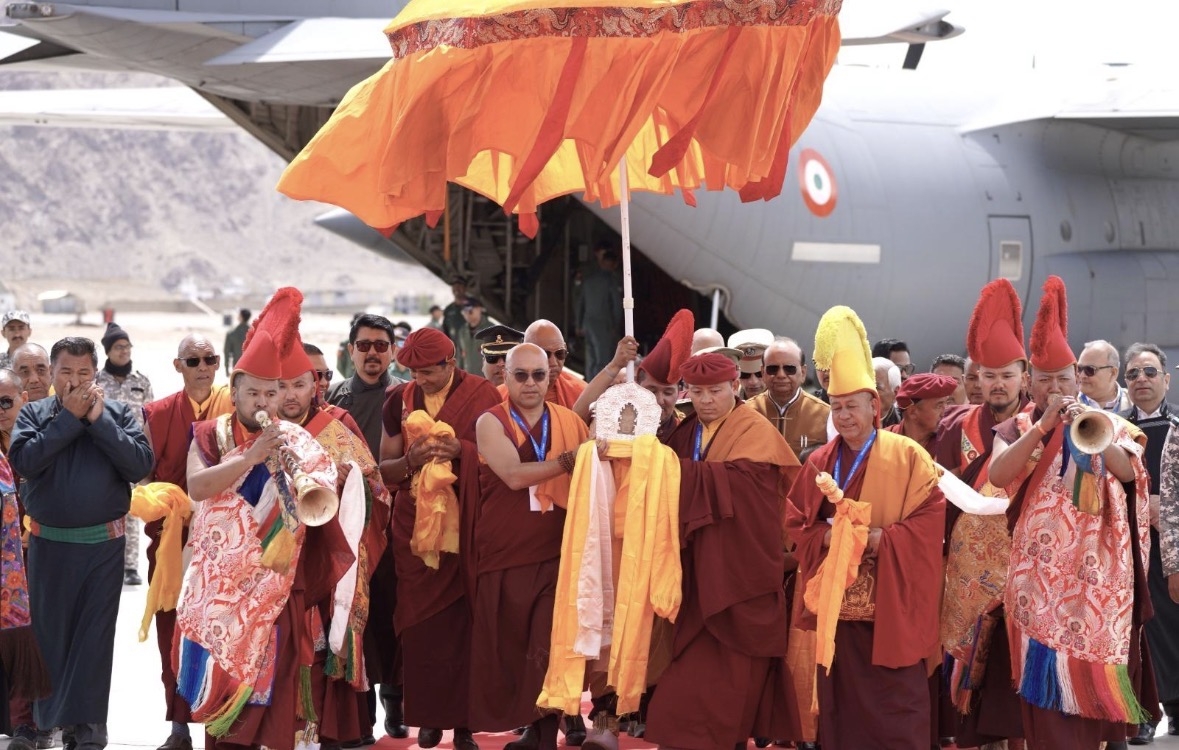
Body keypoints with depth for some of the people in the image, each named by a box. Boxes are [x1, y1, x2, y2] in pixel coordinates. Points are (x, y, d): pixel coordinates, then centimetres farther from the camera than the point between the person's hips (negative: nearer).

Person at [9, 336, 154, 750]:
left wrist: (98, 420, -15)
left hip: (103, 544, -1)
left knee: (94, 635, 0)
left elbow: (140, 465, -12)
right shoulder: (33, 414, 1)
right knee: (50, 631, 9)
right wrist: (69, 418, -16)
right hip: (48, 543, 1)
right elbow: (24, 460, -17)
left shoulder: (117, 413, 1)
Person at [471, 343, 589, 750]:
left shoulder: (571, 423, 10)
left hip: (556, 552, 2)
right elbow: (513, 474, -17)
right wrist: (568, 460, -21)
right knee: (506, 646, 3)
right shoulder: (491, 422, -1)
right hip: (504, 552, -2)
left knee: (549, 645, -5)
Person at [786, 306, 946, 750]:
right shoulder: (819, 463, 10)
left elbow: (931, 518, -8)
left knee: (894, 705, -2)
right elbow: (794, 522, 11)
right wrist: (825, 537, -10)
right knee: (840, 702, 7)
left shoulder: (906, 456, -3)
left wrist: (882, 539, -18)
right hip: (836, 604, 4)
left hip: (890, 605, -4)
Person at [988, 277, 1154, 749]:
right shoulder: (1016, 429, 5)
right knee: (1046, 670, -3)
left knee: (1092, 663, 1)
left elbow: (1130, 471, -12)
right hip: (1040, 570, 0)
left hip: (1095, 570, 0)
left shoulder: (1104, 423, 7)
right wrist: (1045, 424, -21)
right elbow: (998, 475, -15)